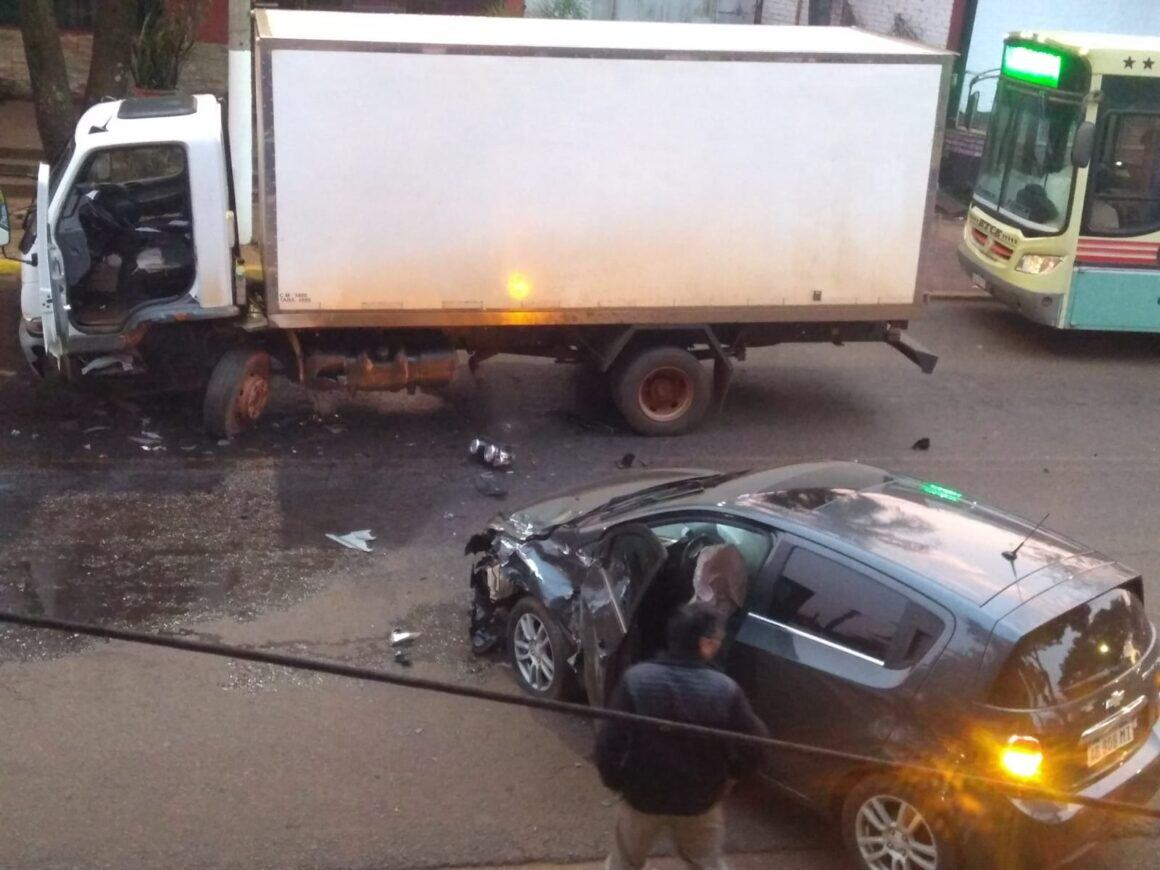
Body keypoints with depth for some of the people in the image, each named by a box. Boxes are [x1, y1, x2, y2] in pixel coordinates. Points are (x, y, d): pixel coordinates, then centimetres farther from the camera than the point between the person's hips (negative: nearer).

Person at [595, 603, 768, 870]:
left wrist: (615, 780, 2)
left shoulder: (636, 679, -20)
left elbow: (608, 743, -17)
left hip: (642, 795, 0)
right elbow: (752, 750, -12)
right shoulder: (725, 690, -19)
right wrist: (726, 776, 8)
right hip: (699, 800, 0)